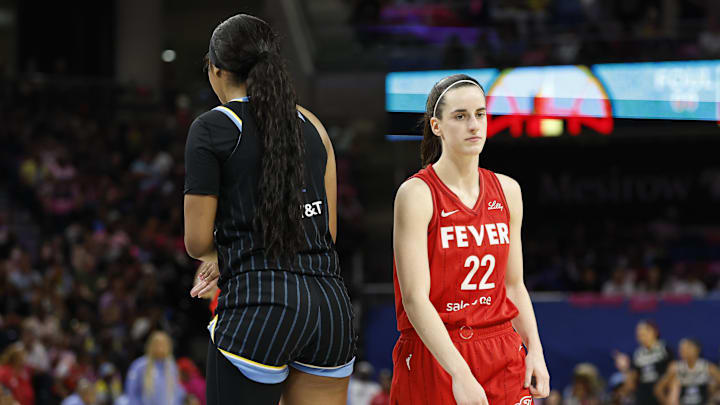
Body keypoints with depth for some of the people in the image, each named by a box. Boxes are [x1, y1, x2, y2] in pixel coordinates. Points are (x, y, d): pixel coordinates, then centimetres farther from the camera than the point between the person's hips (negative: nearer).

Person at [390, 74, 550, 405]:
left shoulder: (507, 191, 9)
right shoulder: (416, 194, -8)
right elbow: (415, 299, -15)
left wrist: (534, 349, 2)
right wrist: (459, 373, -23)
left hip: (502, 359, 4)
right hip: (433, 359, -4)